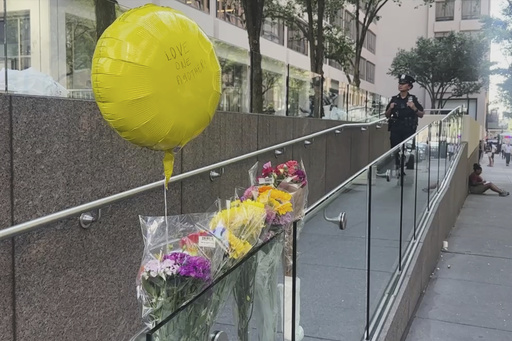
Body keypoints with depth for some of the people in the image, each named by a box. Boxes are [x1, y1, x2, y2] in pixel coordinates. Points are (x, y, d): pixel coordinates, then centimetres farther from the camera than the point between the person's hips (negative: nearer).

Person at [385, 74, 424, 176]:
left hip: (409, 130, -3)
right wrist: (390, 108, -6)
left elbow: (421, 115, 2)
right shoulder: (394, 99, 8)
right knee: (395, 151, 3)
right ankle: (397, 170, 14)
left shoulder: (413, 99, 1)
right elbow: (387, 115, 13)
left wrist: (414, 108, -16)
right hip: (395, 130, 3)